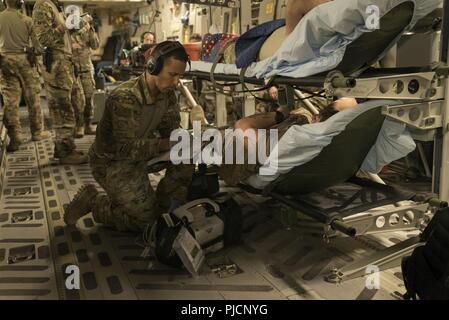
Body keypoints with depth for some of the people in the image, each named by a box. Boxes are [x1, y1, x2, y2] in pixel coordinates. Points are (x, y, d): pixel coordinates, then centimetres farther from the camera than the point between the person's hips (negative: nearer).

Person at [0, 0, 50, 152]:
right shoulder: (26, 20, -3)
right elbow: (36, 43, -2)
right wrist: (35, 54, 14)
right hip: (24, 60, -1)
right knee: (33, 98, 9)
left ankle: (15, 137, 0)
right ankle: (37, 132, 17)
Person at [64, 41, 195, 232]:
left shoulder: (167, 92, -9)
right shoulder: (125, 98, -33)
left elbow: (171, 129, -2)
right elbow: (128, 148, -32)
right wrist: (167, 144, -35)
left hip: (140, 151, 7)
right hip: (111, 161, -7)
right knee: (146, 220, -8)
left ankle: (163, 204, 6)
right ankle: (93, 202, 11)